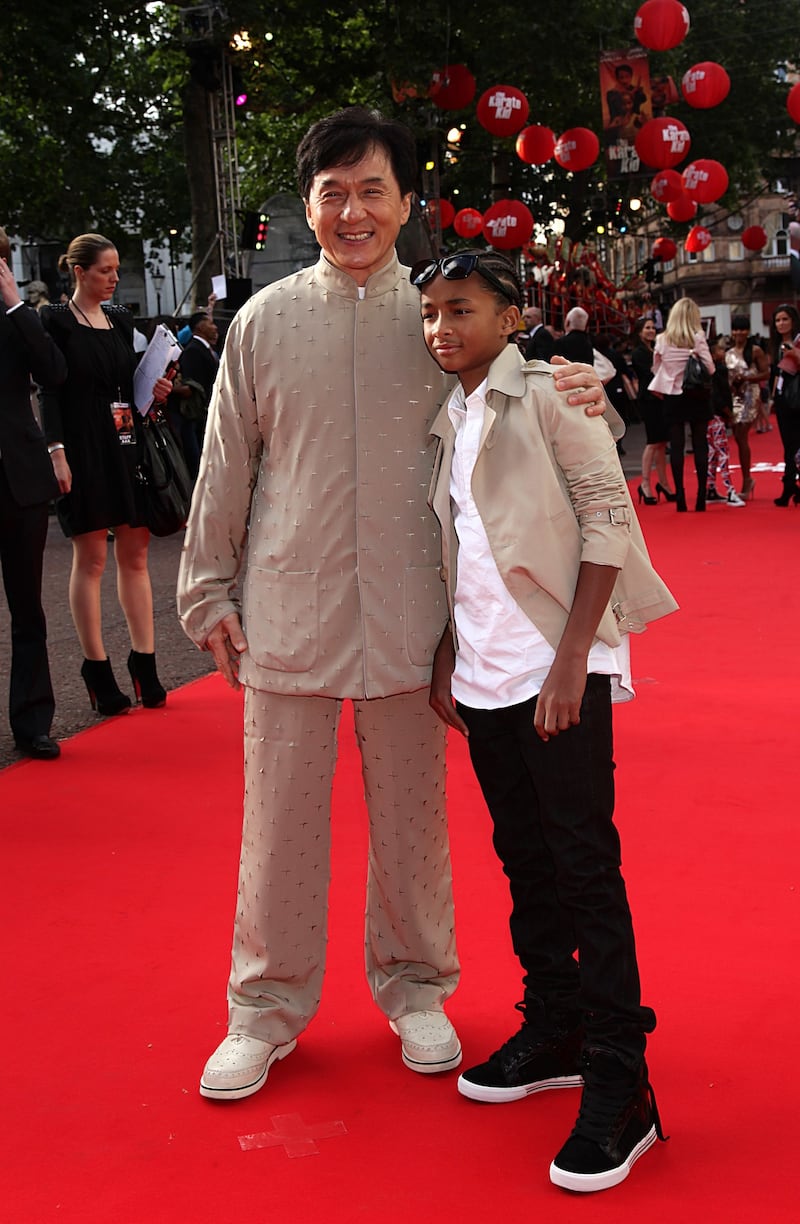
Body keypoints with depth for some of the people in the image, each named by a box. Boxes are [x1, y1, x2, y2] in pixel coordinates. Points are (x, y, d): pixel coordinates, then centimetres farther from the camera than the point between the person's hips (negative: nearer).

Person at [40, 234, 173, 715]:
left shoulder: (121, 319, 13)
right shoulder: (56, 321, -4)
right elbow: (50, 391, -9)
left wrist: (154, 390, -2)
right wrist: (57, 452, -16)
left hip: (127, 444, 6)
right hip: (84, 449, -6)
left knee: (135, 554, 5)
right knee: (91, 558, -1)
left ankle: (145, 664, 9)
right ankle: (98, 670, 6)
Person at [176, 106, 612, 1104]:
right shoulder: (264, 320, 3)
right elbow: (226, 466, 7)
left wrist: (576, 401, -10)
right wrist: (208, 589, 7)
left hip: (406, 610, 0)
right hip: (288, 610, 0)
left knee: (411, 813, 11)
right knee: (280, 816, 7)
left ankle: (414, 989, 31)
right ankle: (268, 1003, 24)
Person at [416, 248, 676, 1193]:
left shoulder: (546, 396, -6)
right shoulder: (448, 420, 13)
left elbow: (609, 517, -11)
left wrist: (571, 659, -16)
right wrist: (447, 657, 10)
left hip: (558, 669, -6)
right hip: (485, 674, 7)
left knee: (585, 864, -5)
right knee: (524, 859, 13)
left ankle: (619, 1085, 2)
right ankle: (552, 1032, 28)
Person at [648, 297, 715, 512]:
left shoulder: (662, 340, -1)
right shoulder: (698, 337, -8)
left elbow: (656, 368, 7)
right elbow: (709, 367, -10)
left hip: (672, 396, 1)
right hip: (697, 396, -1)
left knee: (676, 445, 4)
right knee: (700, 444, 5)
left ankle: (680, 496, 1)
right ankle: (701, 495, 3)